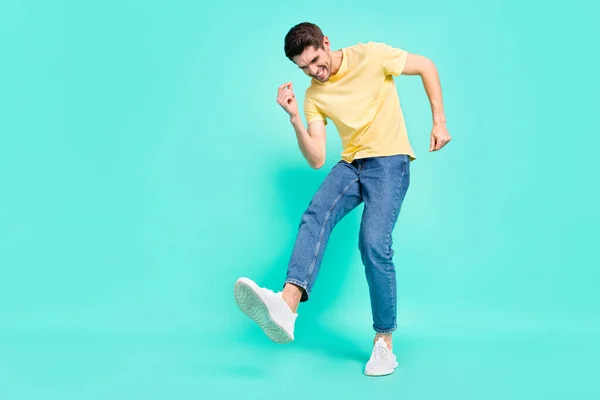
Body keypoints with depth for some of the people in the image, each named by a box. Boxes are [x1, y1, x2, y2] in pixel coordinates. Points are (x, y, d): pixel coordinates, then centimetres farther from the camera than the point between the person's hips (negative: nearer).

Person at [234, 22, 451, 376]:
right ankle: (287, 305, -46)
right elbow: (316, 159, 0)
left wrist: (439, 121, -3)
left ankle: (384, 341, -7)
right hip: (350, 164, 4)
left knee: (374, 243, -22)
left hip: (390, 162, -4)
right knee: (315, 217, -26)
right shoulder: (314, 96, 5)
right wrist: (294, 118, -13)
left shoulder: (371, 55, -6)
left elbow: (427, 66, 4)